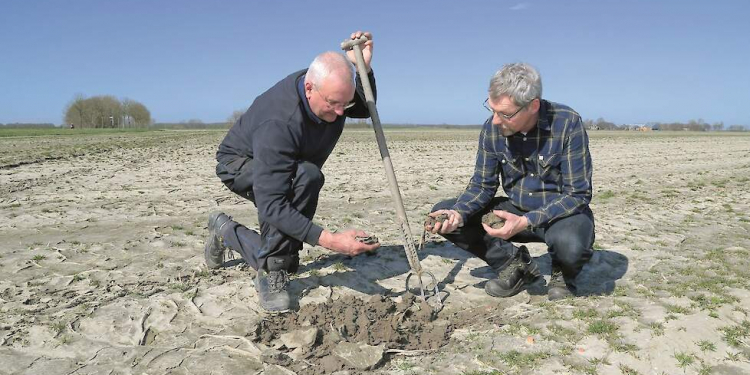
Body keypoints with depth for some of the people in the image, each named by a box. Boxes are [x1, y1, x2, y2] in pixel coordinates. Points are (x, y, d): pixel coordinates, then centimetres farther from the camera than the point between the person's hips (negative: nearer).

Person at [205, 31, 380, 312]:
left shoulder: (333, 90, -22)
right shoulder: (277, 123, -42)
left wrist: (364, 67, -20)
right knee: (305, 176, -40)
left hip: (285, 168, 7)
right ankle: (272, 272, -24)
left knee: (286, 264, 5)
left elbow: (364, 109, 1)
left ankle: (226, 232, 32)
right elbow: (271, 205, -43)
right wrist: (329, 240, -51)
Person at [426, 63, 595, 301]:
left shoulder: (567, 124, -22)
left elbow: (578, 194, -22)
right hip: (517, 211, 4)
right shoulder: (492, 128, -10)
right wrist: (458, 213, -24)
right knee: (443, 213, -11)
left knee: (570, 244, -40)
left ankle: (563, 274, 0)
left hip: (563, 212, -4)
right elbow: (483, 185, -3)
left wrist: (525, 222, -35)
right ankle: (516, 264, 0)